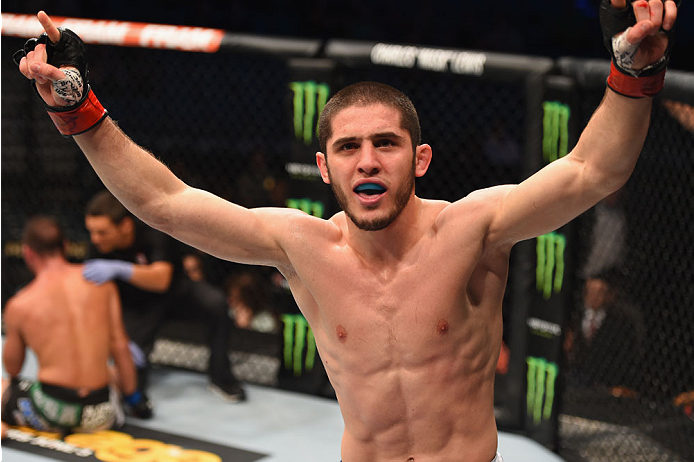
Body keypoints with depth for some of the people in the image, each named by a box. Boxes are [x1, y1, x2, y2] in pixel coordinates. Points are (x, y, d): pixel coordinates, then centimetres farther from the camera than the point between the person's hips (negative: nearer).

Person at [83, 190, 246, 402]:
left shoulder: (153, 231, -27)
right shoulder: (98, 250, -18)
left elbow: (161, 279, -41)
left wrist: (119, 269, -58)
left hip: (174, 290, -1)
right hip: (137, 307, 1)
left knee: (215, 303, -32)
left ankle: (220, 377, -15)